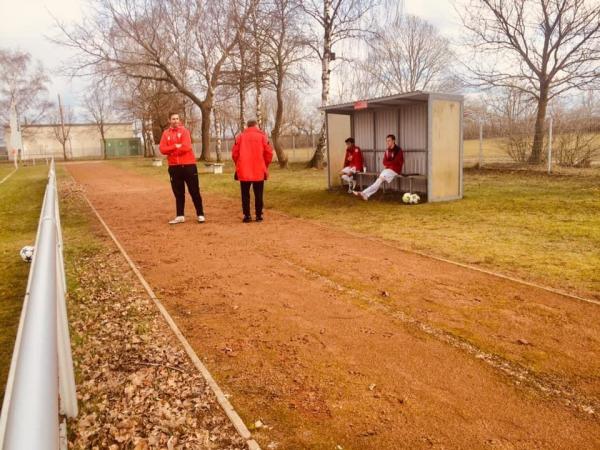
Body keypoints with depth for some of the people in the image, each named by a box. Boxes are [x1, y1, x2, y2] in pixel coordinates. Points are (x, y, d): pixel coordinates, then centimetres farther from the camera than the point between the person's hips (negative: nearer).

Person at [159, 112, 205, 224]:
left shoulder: (184, 130, -2)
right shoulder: (166, 133, 9)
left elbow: (186, 147, -16)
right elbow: (162, 149, -2)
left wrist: (171, 150, -8)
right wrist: (176, 146, -15)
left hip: (188, 165, -3)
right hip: (174, 167, 4)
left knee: (194, 191, 1)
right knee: (178, 193, 9)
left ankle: (200, 215, 8)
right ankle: (180, 216, 16)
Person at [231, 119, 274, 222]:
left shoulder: (240, 136, 6)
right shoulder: (262, 136, 4)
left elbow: (234, 153, 3)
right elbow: (269, 153, -1)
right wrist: (265, 166, 14)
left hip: (243, 171, 1)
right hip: (259, 171, 0)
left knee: (245, 195, 7)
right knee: (258, 195, 8)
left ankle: (247, 216, 6)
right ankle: (259, 215, 9)